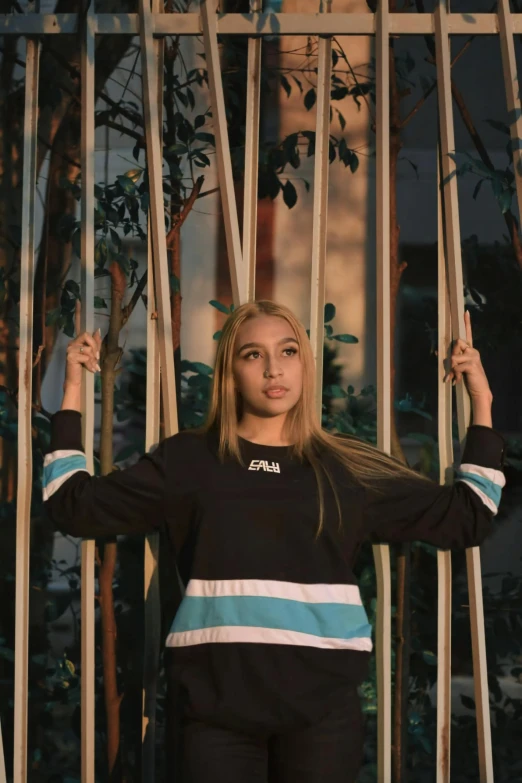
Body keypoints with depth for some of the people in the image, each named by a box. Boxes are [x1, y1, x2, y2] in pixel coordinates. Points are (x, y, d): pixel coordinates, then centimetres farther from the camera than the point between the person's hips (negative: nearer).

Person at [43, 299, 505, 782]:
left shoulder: (348, 469, 10)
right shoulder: (187, 460, 9)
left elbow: (467, 518, 13)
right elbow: (74, 506, 8)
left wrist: (481, 403, 11)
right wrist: (73, 393, 7)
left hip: (323, 700, 1)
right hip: (217, 698, 0)